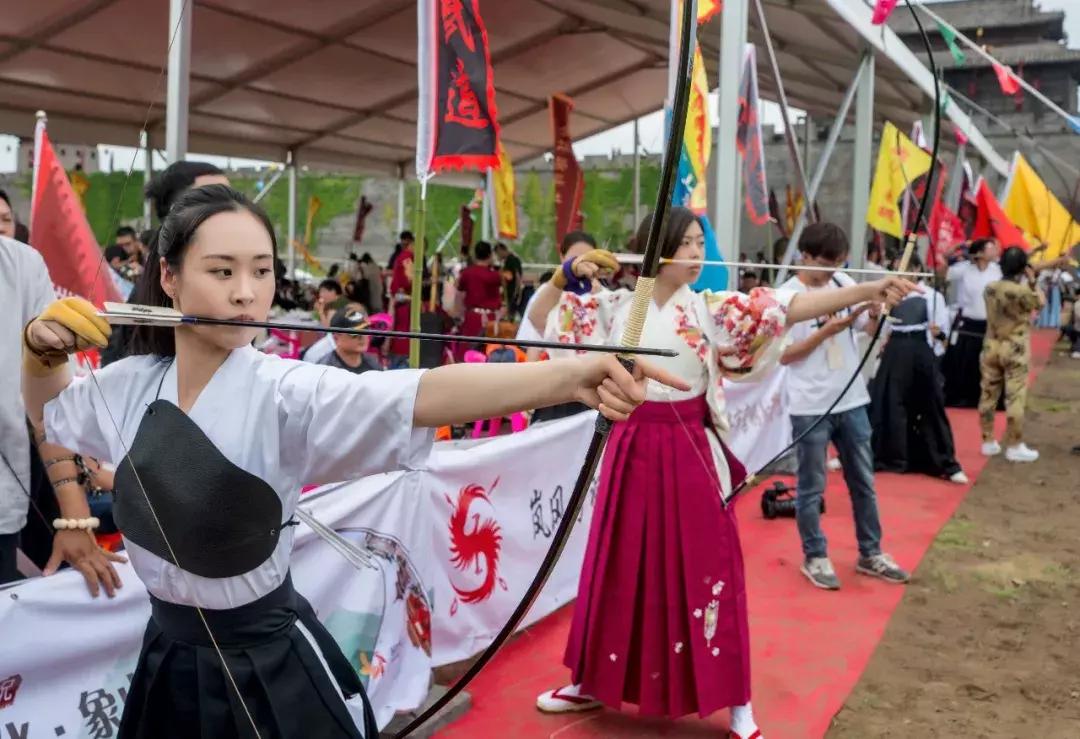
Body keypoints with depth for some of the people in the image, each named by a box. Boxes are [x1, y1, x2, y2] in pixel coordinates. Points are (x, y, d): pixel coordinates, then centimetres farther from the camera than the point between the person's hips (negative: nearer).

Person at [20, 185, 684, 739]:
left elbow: (424, 395, -39)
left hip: (271, 673, -5)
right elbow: (49, 411, 19)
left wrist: (575, 376, -53)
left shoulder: (283, 390, -22)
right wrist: (42, 346, -2)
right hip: (168, 663, 5)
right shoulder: (131, 384, -5)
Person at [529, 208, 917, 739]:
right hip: (631, 451, 2)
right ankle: (593, 682, 32)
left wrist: (868, 291, -24)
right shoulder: (616, 306, 3)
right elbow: (542, 316, 12)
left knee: (704, 572, 2)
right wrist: (567, 273, -2)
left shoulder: (710, 309, -3)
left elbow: (788, 308, -14)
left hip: (689, 454, -2)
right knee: (617, 569, 13)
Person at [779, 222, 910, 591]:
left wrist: (874, 314, -12)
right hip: (810, 406, -5)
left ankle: (870, 554, 28)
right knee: (811, 486, 6)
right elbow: (784, 355, -13)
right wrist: (827, 330, -20)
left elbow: (870, 331, 10)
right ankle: (815, 557, 20)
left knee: (863, 482, 15)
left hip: (852, 400, 6)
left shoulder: (845, 283, 4)